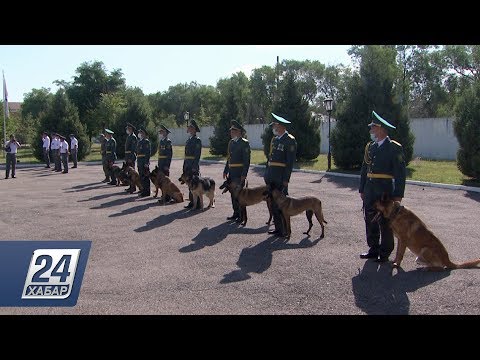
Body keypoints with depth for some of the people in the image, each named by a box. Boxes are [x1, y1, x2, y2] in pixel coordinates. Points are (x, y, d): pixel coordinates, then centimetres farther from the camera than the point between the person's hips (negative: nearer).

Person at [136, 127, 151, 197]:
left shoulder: (146, 141, -10)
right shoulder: (139, 141, 17)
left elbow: (148, 152, -16)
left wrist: (146, 163, -20)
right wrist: (137, 162, 18)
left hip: (144, 162, -9)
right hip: (139, 161, 9)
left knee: (145, 177, -6)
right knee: (141, 176, 13)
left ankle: (146, 192, -1)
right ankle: (144, 191, 21)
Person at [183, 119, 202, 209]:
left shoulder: (197, 140, -10)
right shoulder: (188, 140, 17)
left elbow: (197, 155, -16)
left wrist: (195, 167, -20)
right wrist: (184, 166, 17)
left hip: (194, 166, -9)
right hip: (188, 166, 9)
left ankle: (197, 204, 0)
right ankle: (191, 202, 18)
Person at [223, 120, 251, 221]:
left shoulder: (244, 143, -10)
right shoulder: (231, 142, 14)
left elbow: (247, 160, -13)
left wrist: (244, 174, -18)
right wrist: (226, 171, 17)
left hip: (239, 172, -8)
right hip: (232, 172, 8)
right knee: (233, 193, 11)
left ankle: (241, 215, 3)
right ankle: (236, 213, 21)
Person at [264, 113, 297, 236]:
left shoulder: (290, 140, -10)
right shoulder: (274, 139, 15)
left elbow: (290, 162, -14)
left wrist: (286, 179, -17)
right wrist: (266, 174, 14)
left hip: (280, 177, -8)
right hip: (271, 177, 8)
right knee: (273, 203, 11)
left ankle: (285, 230, 5)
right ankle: (278, 227, 21)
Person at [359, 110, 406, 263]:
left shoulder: (394, 148, -6)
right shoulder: (370, 146, 12)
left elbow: (400, 173, -8)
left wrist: (398, 195, -12)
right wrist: (362, 189, 14)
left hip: (385, 191, -6)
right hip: (370, 191, 6)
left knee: (385, 223, 2)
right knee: (370, 221, 10)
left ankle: (385, 253, 14)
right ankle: (373, 249, 23)